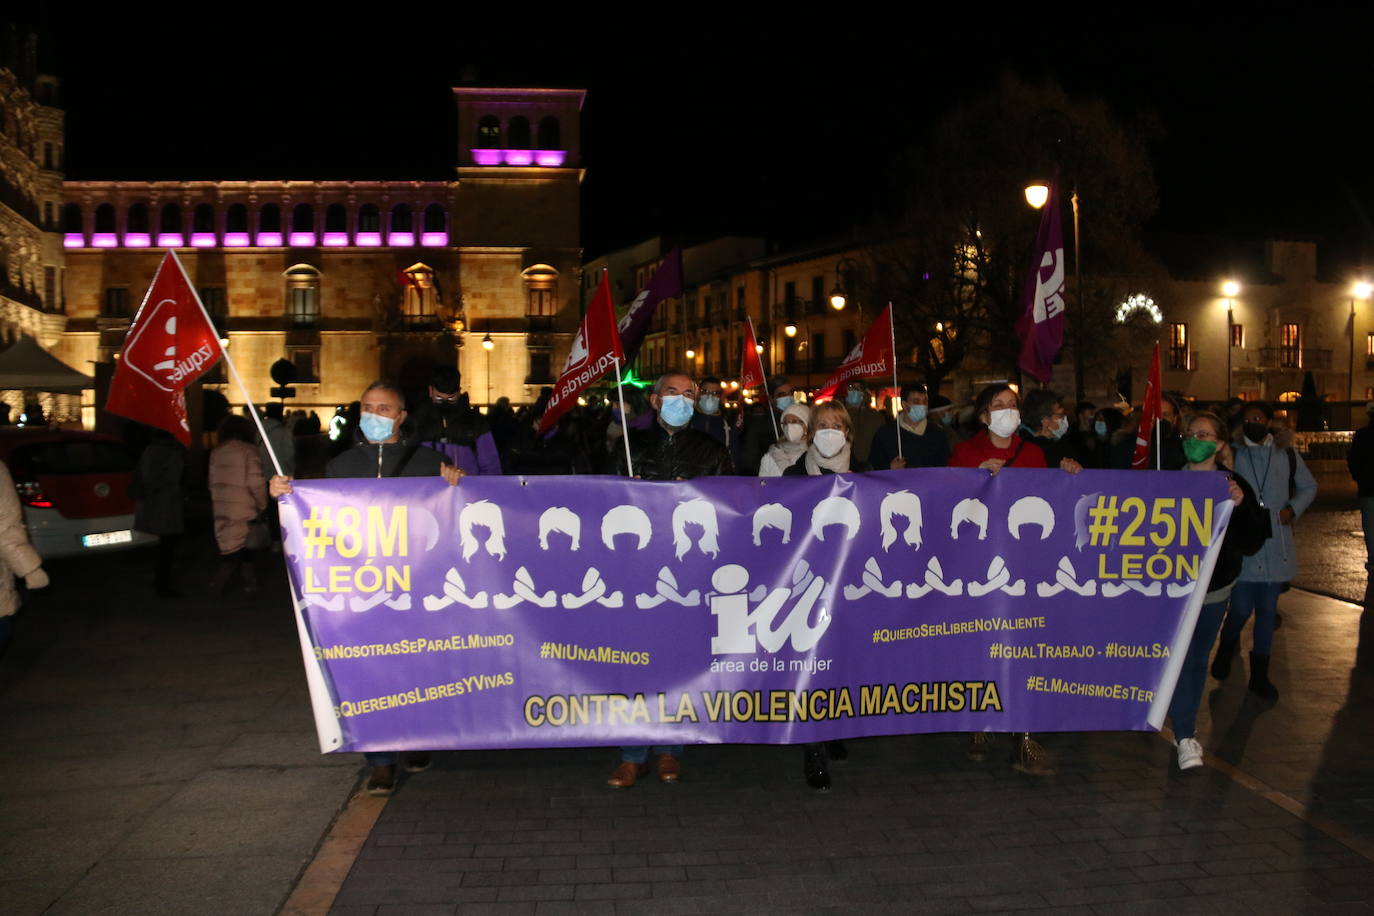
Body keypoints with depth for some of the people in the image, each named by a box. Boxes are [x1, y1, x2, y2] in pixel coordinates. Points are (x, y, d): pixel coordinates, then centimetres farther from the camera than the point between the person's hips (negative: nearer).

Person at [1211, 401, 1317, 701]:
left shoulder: (1287, 455, 5)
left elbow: (1308, 487, 18)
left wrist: (1292, 510, 2)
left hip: (1276, 546, 3)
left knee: (1267, 611, 9)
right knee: (1241, 609, -4)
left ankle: (1260, 675, 22)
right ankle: (1227, 646, 30)